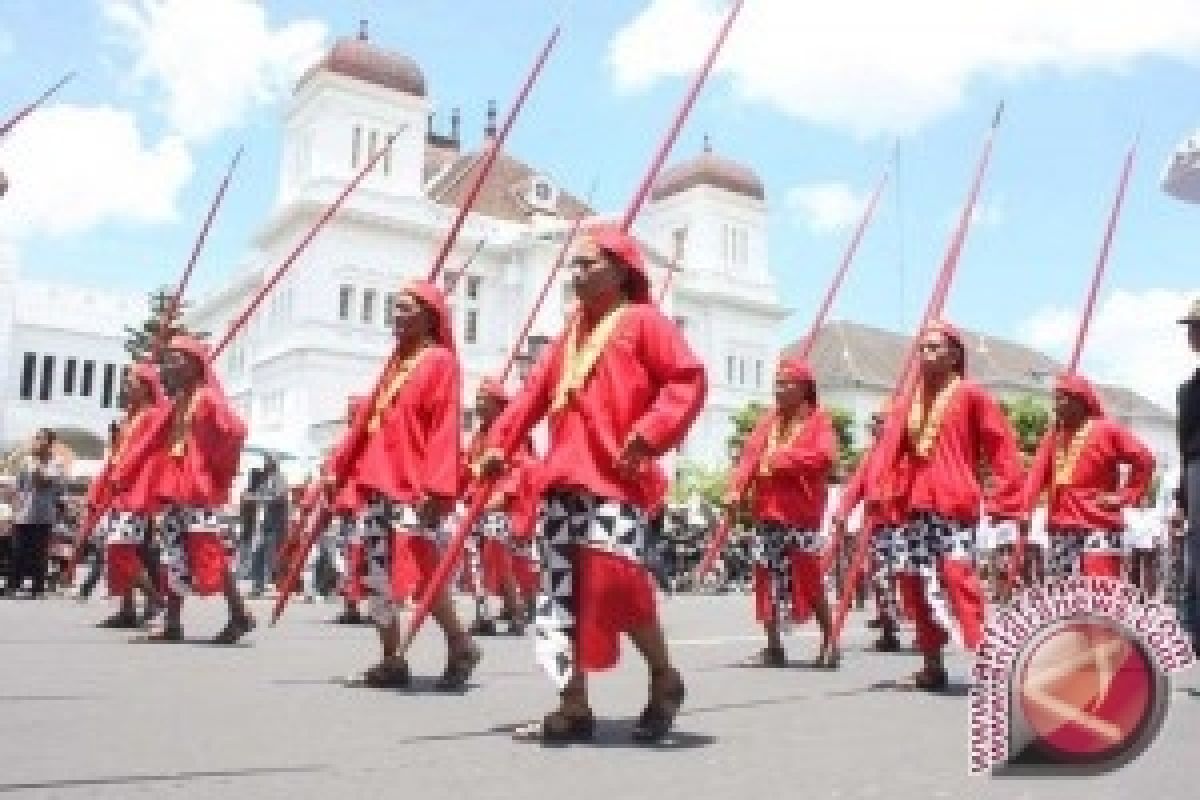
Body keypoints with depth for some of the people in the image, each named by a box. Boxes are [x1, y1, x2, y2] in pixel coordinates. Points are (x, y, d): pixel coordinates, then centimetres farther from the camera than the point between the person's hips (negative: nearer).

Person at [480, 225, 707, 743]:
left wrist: (649, 433, -18)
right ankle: (573, 708, 12)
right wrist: (500, 442, 7)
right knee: (562, 591, 4)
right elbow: (535, 392, 18)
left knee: (616, 578, -17)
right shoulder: (570, 335, 22)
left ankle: (664, 678, 10)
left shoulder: (642, 320, 1)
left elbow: (689, 378, -8)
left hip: (617, 478, -7)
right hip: (564, 478, 8)